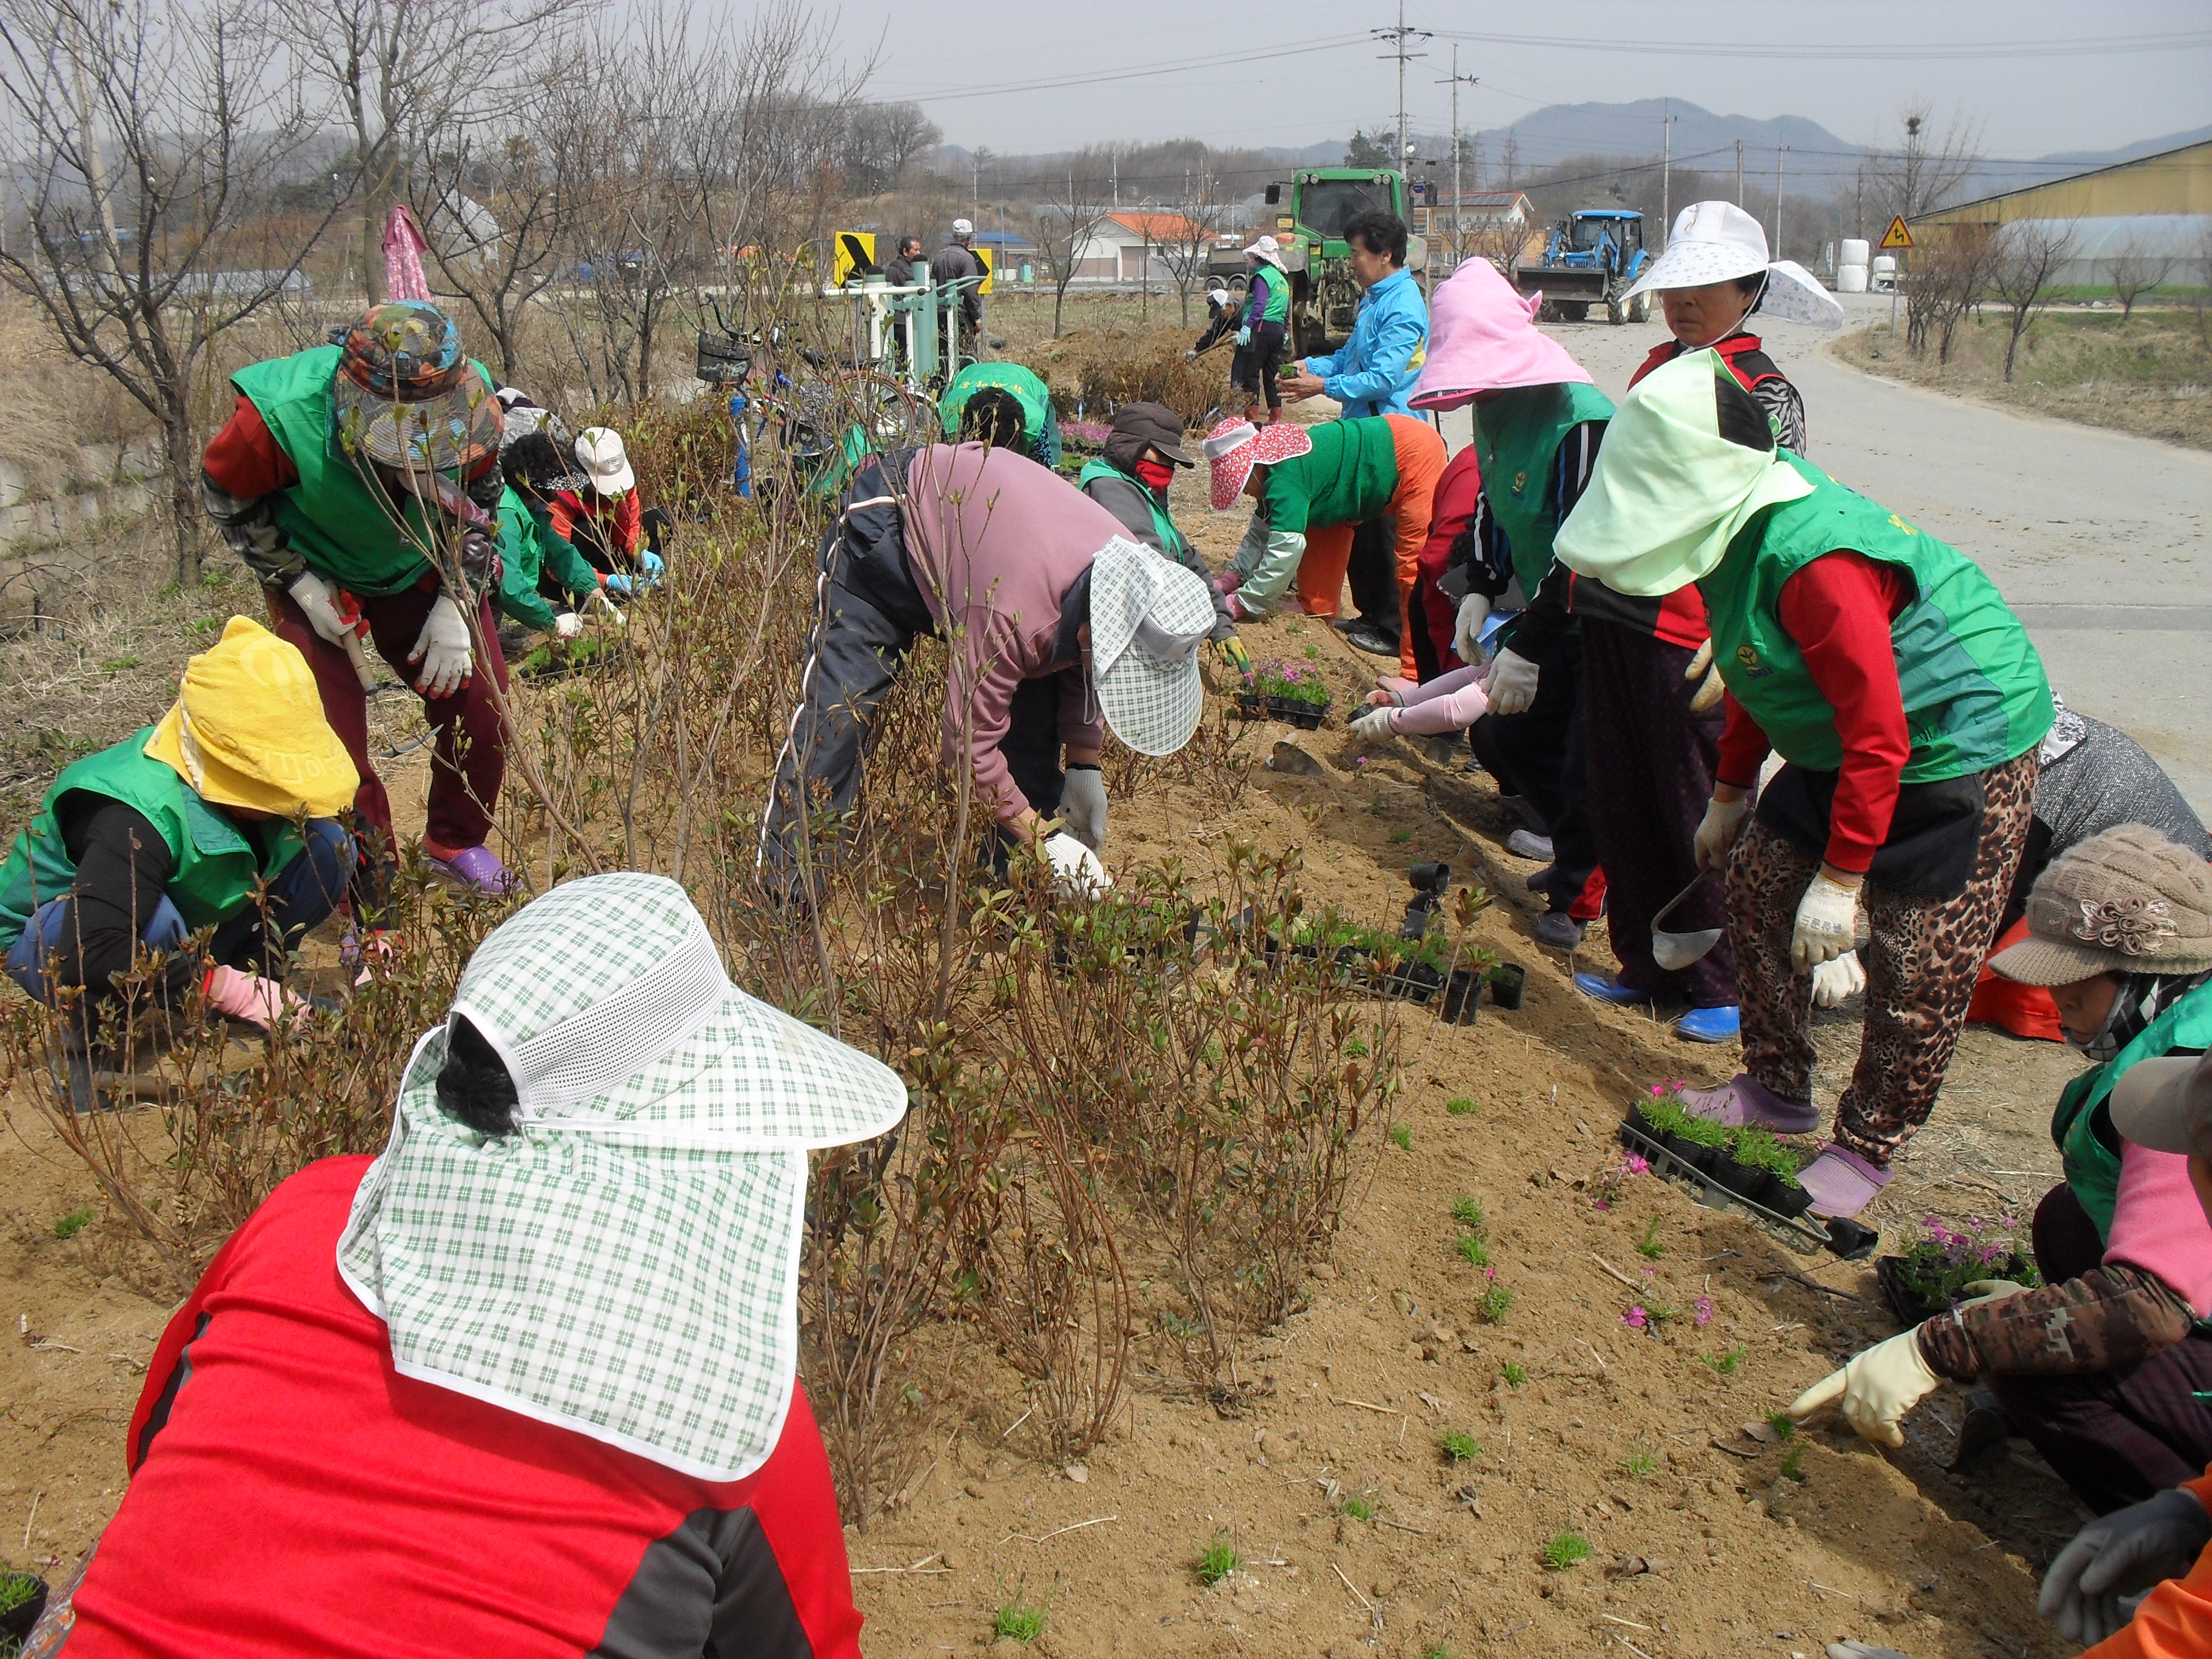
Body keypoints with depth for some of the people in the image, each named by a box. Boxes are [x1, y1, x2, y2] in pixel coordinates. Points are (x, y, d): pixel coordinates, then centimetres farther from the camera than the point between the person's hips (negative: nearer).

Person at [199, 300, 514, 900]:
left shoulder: (470, 401, -26)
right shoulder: (282, 415, -35)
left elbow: (479, 500, -5)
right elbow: (226, 498, -14)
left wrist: (457, 603, -10)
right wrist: (303, 586, -17)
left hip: (422, 569, 3)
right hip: (317, 579, -3)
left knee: (480, 705, -3)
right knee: (332, 742, -9)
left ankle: (456, 843, 24)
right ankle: (367, 909, 9)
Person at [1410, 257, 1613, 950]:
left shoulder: (1580, 419, -27)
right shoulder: (1496, 412, 3)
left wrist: (1527, 647, -28)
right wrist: (1480, 588, 1)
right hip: (1551, 621, 9)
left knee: (1586, 767, -6)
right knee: (1502, 736, 11)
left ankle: (1581, 893, 14)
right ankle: (1579, 853, 30)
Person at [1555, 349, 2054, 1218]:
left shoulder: (1816, 566, -33)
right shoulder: (1742, 531, -2)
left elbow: (1878, 741, -30)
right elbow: (1758, 685, 13)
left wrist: (1841, 880, -25)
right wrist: (1729, 795, 19)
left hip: (1960, 760, -9)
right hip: (1845, 748, 10)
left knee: (1915, 970, -3)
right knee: (1760, 884, 10)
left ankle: (1867, 1149, 15)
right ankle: (1777, 1089, 25)